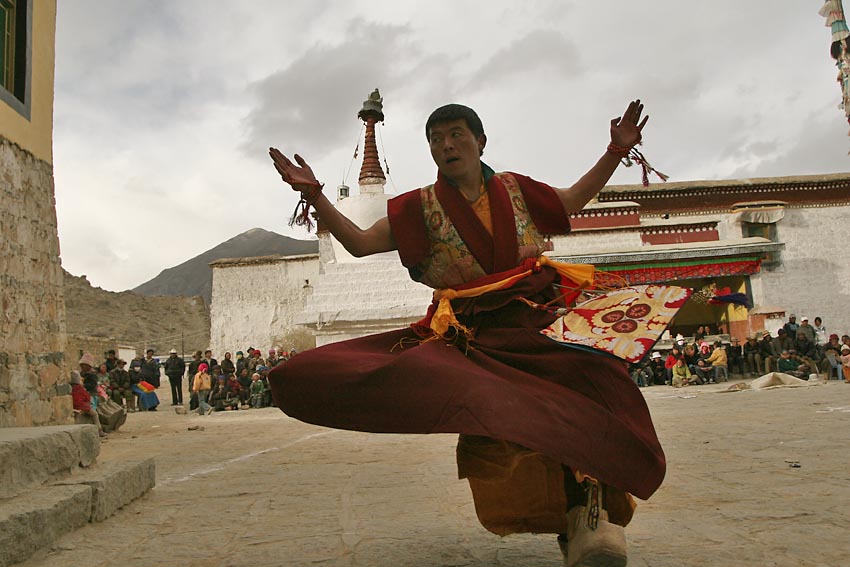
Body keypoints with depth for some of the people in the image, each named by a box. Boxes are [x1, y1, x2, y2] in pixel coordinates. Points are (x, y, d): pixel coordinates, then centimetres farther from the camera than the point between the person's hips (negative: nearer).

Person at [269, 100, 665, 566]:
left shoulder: (513, 187, 17)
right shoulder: (420, 207, 10)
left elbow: (572, 200, 33)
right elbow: (359, 242, 2)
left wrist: (616, 151, 23)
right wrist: (314, 195, -10)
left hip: (537, 314, 2)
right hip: (470, 331, -1)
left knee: (581, 371, -31)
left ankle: (588, 514, -25)